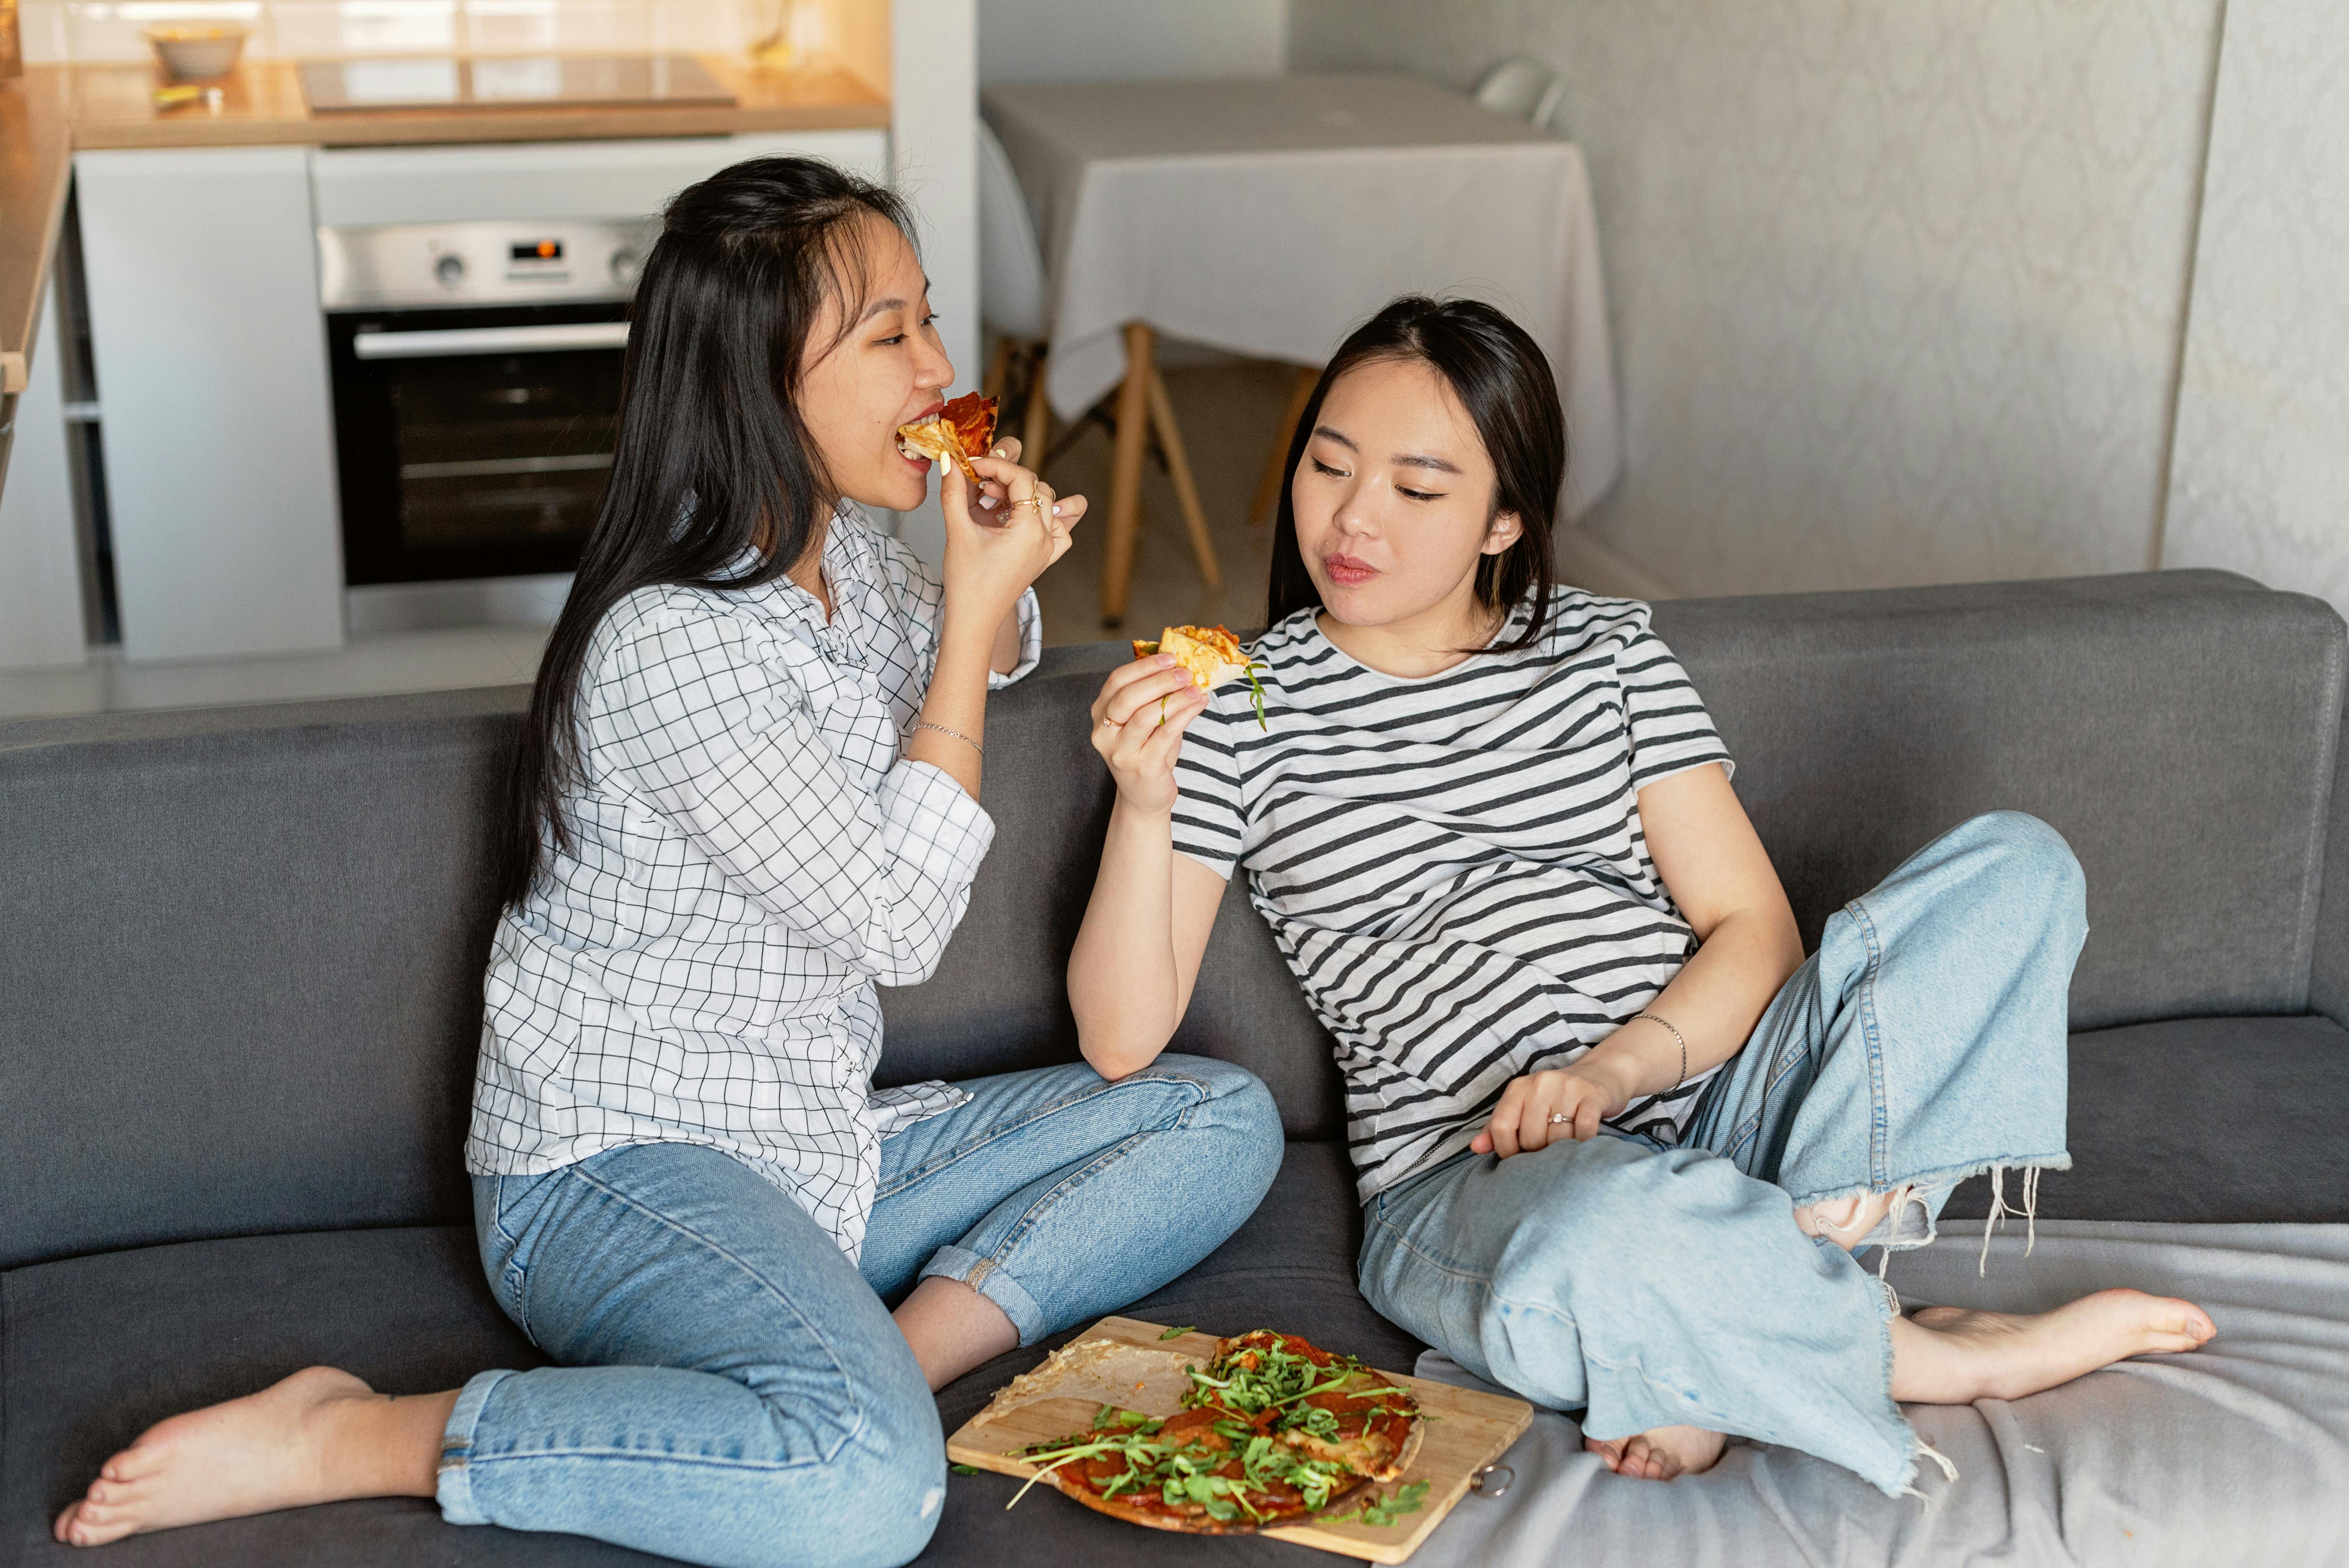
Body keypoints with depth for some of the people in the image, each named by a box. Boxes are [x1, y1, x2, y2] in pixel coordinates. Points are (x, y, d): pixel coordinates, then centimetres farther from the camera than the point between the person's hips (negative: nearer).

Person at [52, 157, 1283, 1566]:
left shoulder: (852, 552, 6)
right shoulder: (669, 643, -21)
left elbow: (979, 664, 30)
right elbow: (897, 923, -15)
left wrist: (1004, 586, 5)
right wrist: (974, 606, -14)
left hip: (810, 1154, 9)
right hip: (615, 1173, -9)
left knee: (1225, 1116, 4)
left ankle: (915, 1342, -13)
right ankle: (349, 1441, -20)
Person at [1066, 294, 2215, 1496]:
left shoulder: (1606, 651, 11)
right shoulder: (1241, 711, 3)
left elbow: (1753, 926, 3)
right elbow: (1123, 1035, -3)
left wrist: (1615, 1069, -16)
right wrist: (1143, 807, -19)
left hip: (1704, 1101, 4)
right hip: (1471, 1185, -4)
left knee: (2016, 864, -13)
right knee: (1594, 1252, -43)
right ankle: (1932, 1358, -10)